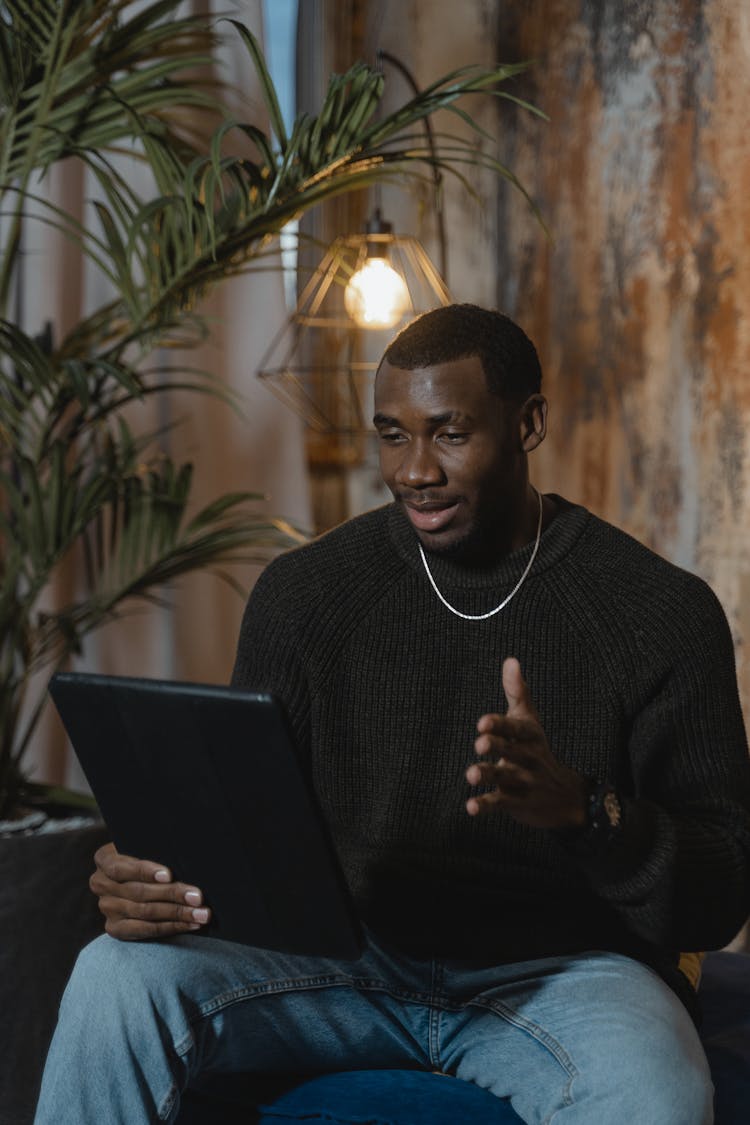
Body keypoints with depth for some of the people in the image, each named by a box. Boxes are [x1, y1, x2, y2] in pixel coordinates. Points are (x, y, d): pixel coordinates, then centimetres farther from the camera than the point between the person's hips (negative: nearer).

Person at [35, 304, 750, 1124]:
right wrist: (152, 884, -16)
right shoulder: (305, 591, 5)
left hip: (563, 970, -2)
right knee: (117, 976, -24)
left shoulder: (661, 611, -3)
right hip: (349, 955, 3)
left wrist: (580, 806, -26)